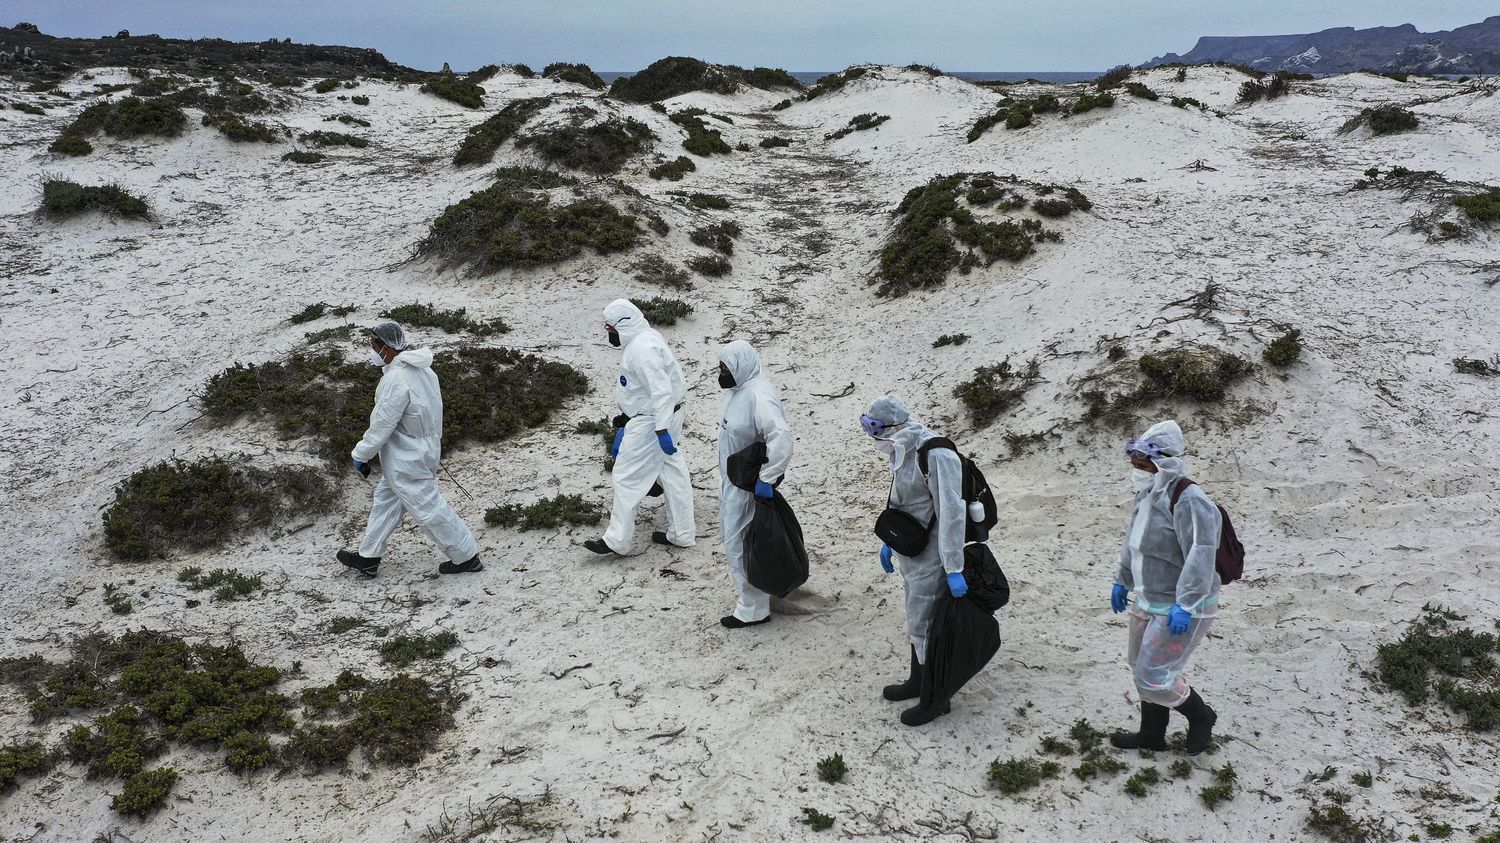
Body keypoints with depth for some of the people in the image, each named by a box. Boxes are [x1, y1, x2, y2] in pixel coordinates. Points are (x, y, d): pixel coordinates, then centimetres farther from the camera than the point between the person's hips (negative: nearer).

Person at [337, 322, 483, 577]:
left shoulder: (396, 380, -28)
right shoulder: (421, 369, 2)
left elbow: (382, 425, -23)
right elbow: (433, 407, 13)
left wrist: (361, 455, -10)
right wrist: (435, 442, 24)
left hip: (406, 460, -10)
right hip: (425, 448, 10)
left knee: (428, 508, 3)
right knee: (385, 500, 20)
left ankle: (467, 557, 14)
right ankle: (368, 557, 32)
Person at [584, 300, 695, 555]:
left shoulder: (643, 349, -23)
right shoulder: (639, 341, 10)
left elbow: (662, 390, -29)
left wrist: (661, 430, -30)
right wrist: (625, 429, 23)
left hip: (652, 421, -10)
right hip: (667, 416, 10)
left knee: (627, 477, -1)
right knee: (673, 472, 16)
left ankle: (617, 541, 9)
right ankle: (682, 534, 26)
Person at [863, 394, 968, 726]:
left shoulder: (936, 456, -27)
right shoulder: (904, 450, 2)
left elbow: (951, 513, -27)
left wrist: (953, 569, -26)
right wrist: (889, 543, 22)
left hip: (929, 558, -9)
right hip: (911, 552, 9)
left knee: (923, 626, 2)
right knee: (917, 620, 23)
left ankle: (935, 699, 18)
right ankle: (917, 681, 41)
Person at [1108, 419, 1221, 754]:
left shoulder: (1188, 501, -25)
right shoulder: (1148, 495, 5)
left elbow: (1200, 557, -29)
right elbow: (1133, 543, 19)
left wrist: (1184, 606, -30)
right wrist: (1122, 580, 24)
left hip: (1181, 609, -9)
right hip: (1148, 602, 10)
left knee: (1152, 676, -4)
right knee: (1144, 670, 18)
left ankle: (1200, 716, 21)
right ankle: (1151, 735, 35)